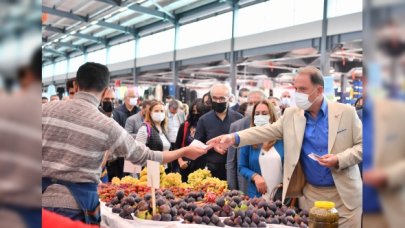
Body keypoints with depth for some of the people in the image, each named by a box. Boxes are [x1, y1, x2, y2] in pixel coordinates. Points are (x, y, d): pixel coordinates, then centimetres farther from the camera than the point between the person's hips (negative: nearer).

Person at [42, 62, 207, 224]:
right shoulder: (106, 125, -9)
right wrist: (184, 152, 10)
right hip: (75, 202, -3)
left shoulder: (47, 110, 0)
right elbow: (144, 156, -1)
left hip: (44, 196, 4)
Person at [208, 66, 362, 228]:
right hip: (310, 194, 2)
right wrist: (234, 138, -19)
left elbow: (362, 144, -2)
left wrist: (339, 159, -19)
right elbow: (267, 131, -4)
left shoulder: (346, 112, -5)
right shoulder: (291, 114, 2)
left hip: (344, 195, -2)